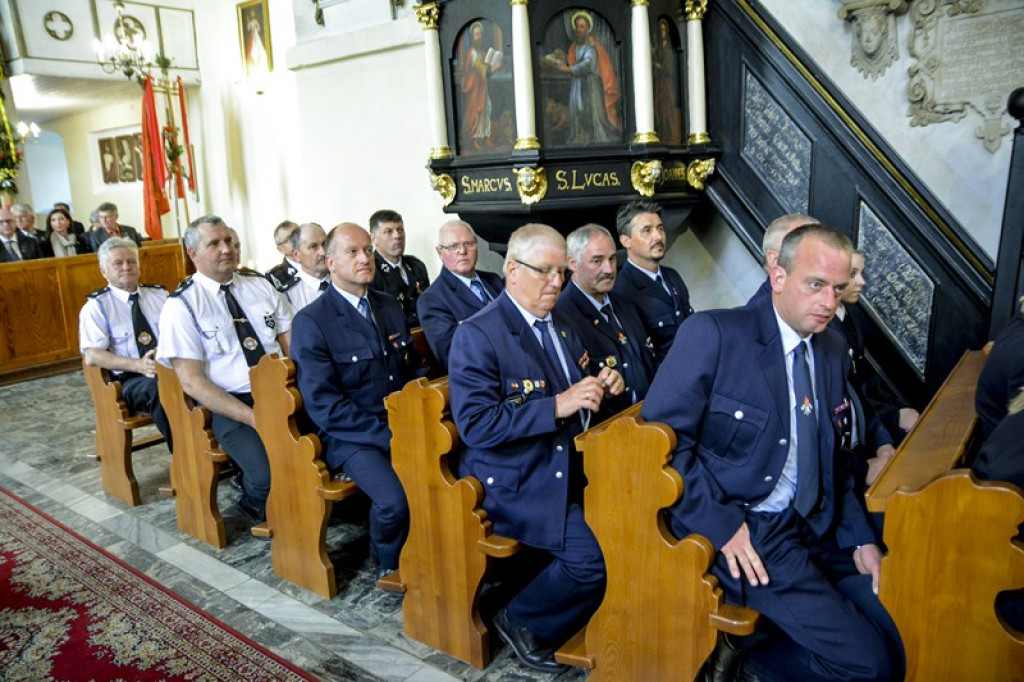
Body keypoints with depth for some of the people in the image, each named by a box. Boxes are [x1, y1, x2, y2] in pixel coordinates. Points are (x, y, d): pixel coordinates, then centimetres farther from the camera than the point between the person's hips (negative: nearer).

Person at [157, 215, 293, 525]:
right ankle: (256, 507, 9)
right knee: (271, 474, -30)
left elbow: (292, 345, 10)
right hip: (229, 406, -4)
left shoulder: (261, 287, 12)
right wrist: (252, 418, -17)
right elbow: (192, 382, -7)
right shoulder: (181, 306, -2)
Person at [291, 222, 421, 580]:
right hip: (350, 436, -5)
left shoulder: (390, 306, 13)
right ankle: (389, 565, 4)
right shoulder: (311, 321, -7)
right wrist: (387, 435, -18)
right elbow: (323, 404, -12)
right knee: (396, 499, -30)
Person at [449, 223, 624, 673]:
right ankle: (520, 621, 6)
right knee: (592, 558, -21)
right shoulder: (476, 336, -14)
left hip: (571, 467, 8)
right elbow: (476, 425, -22)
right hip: (513, 482, -8)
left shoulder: (561, 327, 11)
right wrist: (557, 406, -27)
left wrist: (601, 388, -4)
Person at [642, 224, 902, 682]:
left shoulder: (833, 353, 8)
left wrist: (860, 538, 6)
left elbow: (832, 458, 16)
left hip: (818, 526, 8)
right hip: (743, 529, -7)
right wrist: (721, 524, -21)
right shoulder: (713, 334, -15)